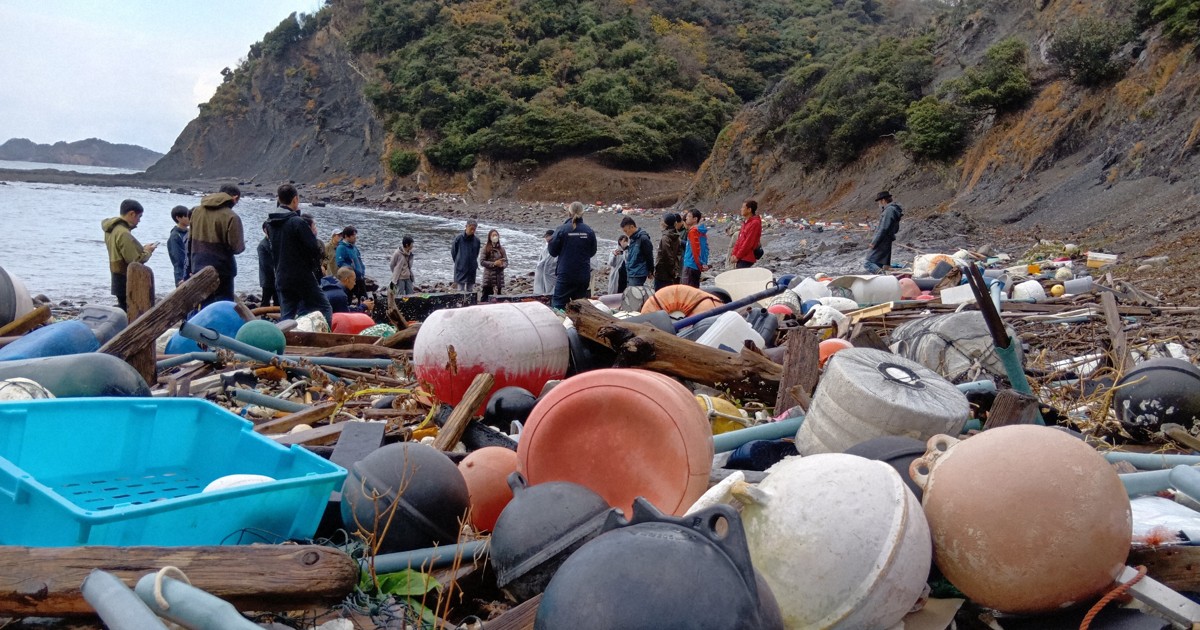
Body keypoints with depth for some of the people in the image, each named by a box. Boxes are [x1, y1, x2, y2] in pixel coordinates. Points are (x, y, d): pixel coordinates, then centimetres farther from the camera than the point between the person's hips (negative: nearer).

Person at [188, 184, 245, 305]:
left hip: (198, 269, 6)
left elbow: (190, 241, 14)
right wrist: (243, 244, 8)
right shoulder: (231, 217, -14)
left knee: (204, 305, 14)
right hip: (221, 270, -6)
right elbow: (236, 247, -16)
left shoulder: (196, 211, 8)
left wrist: (190, 268, 20)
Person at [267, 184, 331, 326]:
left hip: (281, 279, 7)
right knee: (324, 310, 1)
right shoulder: (297, 222, -14)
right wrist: (313, 234, 3)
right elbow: (316, 250, -15)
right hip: (302, 277, -7)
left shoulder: (272, 223, 10)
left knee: (286, 317, 10)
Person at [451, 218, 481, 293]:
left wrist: (473, 263, 10)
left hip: (471, 270, 3)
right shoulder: (459, 238, -8)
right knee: (460, 290, -1)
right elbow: (453, 252, 4)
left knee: (470, 291, 9)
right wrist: (458, 262, 9)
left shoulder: (476, 240, -1)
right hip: (460, 270, -3)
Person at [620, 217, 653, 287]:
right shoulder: (632, 238, 13)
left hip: (638, 274, -9)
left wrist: (650, 271, -5)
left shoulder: (643, 238, -15)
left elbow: (649, 256, -11)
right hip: (631, 274, 9)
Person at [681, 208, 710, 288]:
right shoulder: (702, 231, 12)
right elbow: (705, 248, 16)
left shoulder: (693, 231, -14)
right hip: (697, 266, 9)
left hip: (691, 266, -9)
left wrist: (700, 265, -16)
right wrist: (704, 263, 14)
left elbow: (695, 250, -20)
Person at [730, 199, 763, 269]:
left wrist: (737, 256, -16)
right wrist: (734, 254, 7)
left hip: (747, 258, -9)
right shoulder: (745, 222, 16)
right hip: (741, 257, 9)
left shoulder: (755, 223, -13)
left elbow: (748, 242, -18)